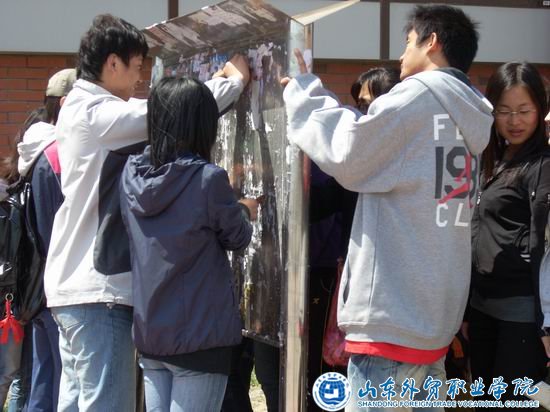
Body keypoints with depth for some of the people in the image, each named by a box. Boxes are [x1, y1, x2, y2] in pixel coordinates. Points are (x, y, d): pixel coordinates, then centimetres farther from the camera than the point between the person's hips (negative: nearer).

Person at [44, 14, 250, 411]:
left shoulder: (79, 110, 17)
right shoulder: (96, 113, -14)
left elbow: (153, 118, 16)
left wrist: (220, 82, 15)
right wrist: (234, 80, -2)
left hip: (75, 285, 10)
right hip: (98, 289, -10)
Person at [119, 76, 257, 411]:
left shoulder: (132, 173, 2)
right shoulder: (209, 179, -16)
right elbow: (237, 238, -1)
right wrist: (245, 212, 20)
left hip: (149, 330, 6)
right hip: (200, 332, -6)